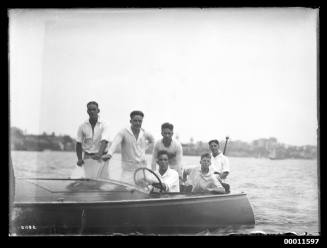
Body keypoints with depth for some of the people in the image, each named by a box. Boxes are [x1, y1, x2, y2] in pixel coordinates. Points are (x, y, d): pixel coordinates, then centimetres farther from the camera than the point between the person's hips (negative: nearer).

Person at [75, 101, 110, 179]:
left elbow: (104, 141, -17)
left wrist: (99, 154, -34)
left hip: (101, 158, -1)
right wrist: (79, 159, -4)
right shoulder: (82, 126, 3)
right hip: (88, 158, 1)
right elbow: (78, 144, 8)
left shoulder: (103, 125, -4)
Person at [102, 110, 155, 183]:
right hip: (128, 170, -4)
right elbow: (115, 143, -29)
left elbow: (152, 141, 28)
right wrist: (109, 154, -47)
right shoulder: (124, 132, -10)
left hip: (142, 168, 4)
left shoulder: (145, 134, 4)